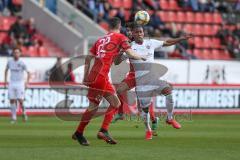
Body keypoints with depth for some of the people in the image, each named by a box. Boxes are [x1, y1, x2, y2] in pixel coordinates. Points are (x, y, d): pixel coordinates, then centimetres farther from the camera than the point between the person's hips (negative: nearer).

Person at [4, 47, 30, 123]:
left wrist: (27, 82, -14)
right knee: (12, 100, 0)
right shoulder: (10, 62, 3)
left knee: (20, 100, -11)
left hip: (20, 83, -3)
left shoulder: (22, 63, -8)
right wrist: (5, 80, 13)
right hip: (12, 83, 3)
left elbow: (28, 73, -3)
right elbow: (6, 70, 21)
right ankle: (14, 118, 8)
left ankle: (24, 112, 18)